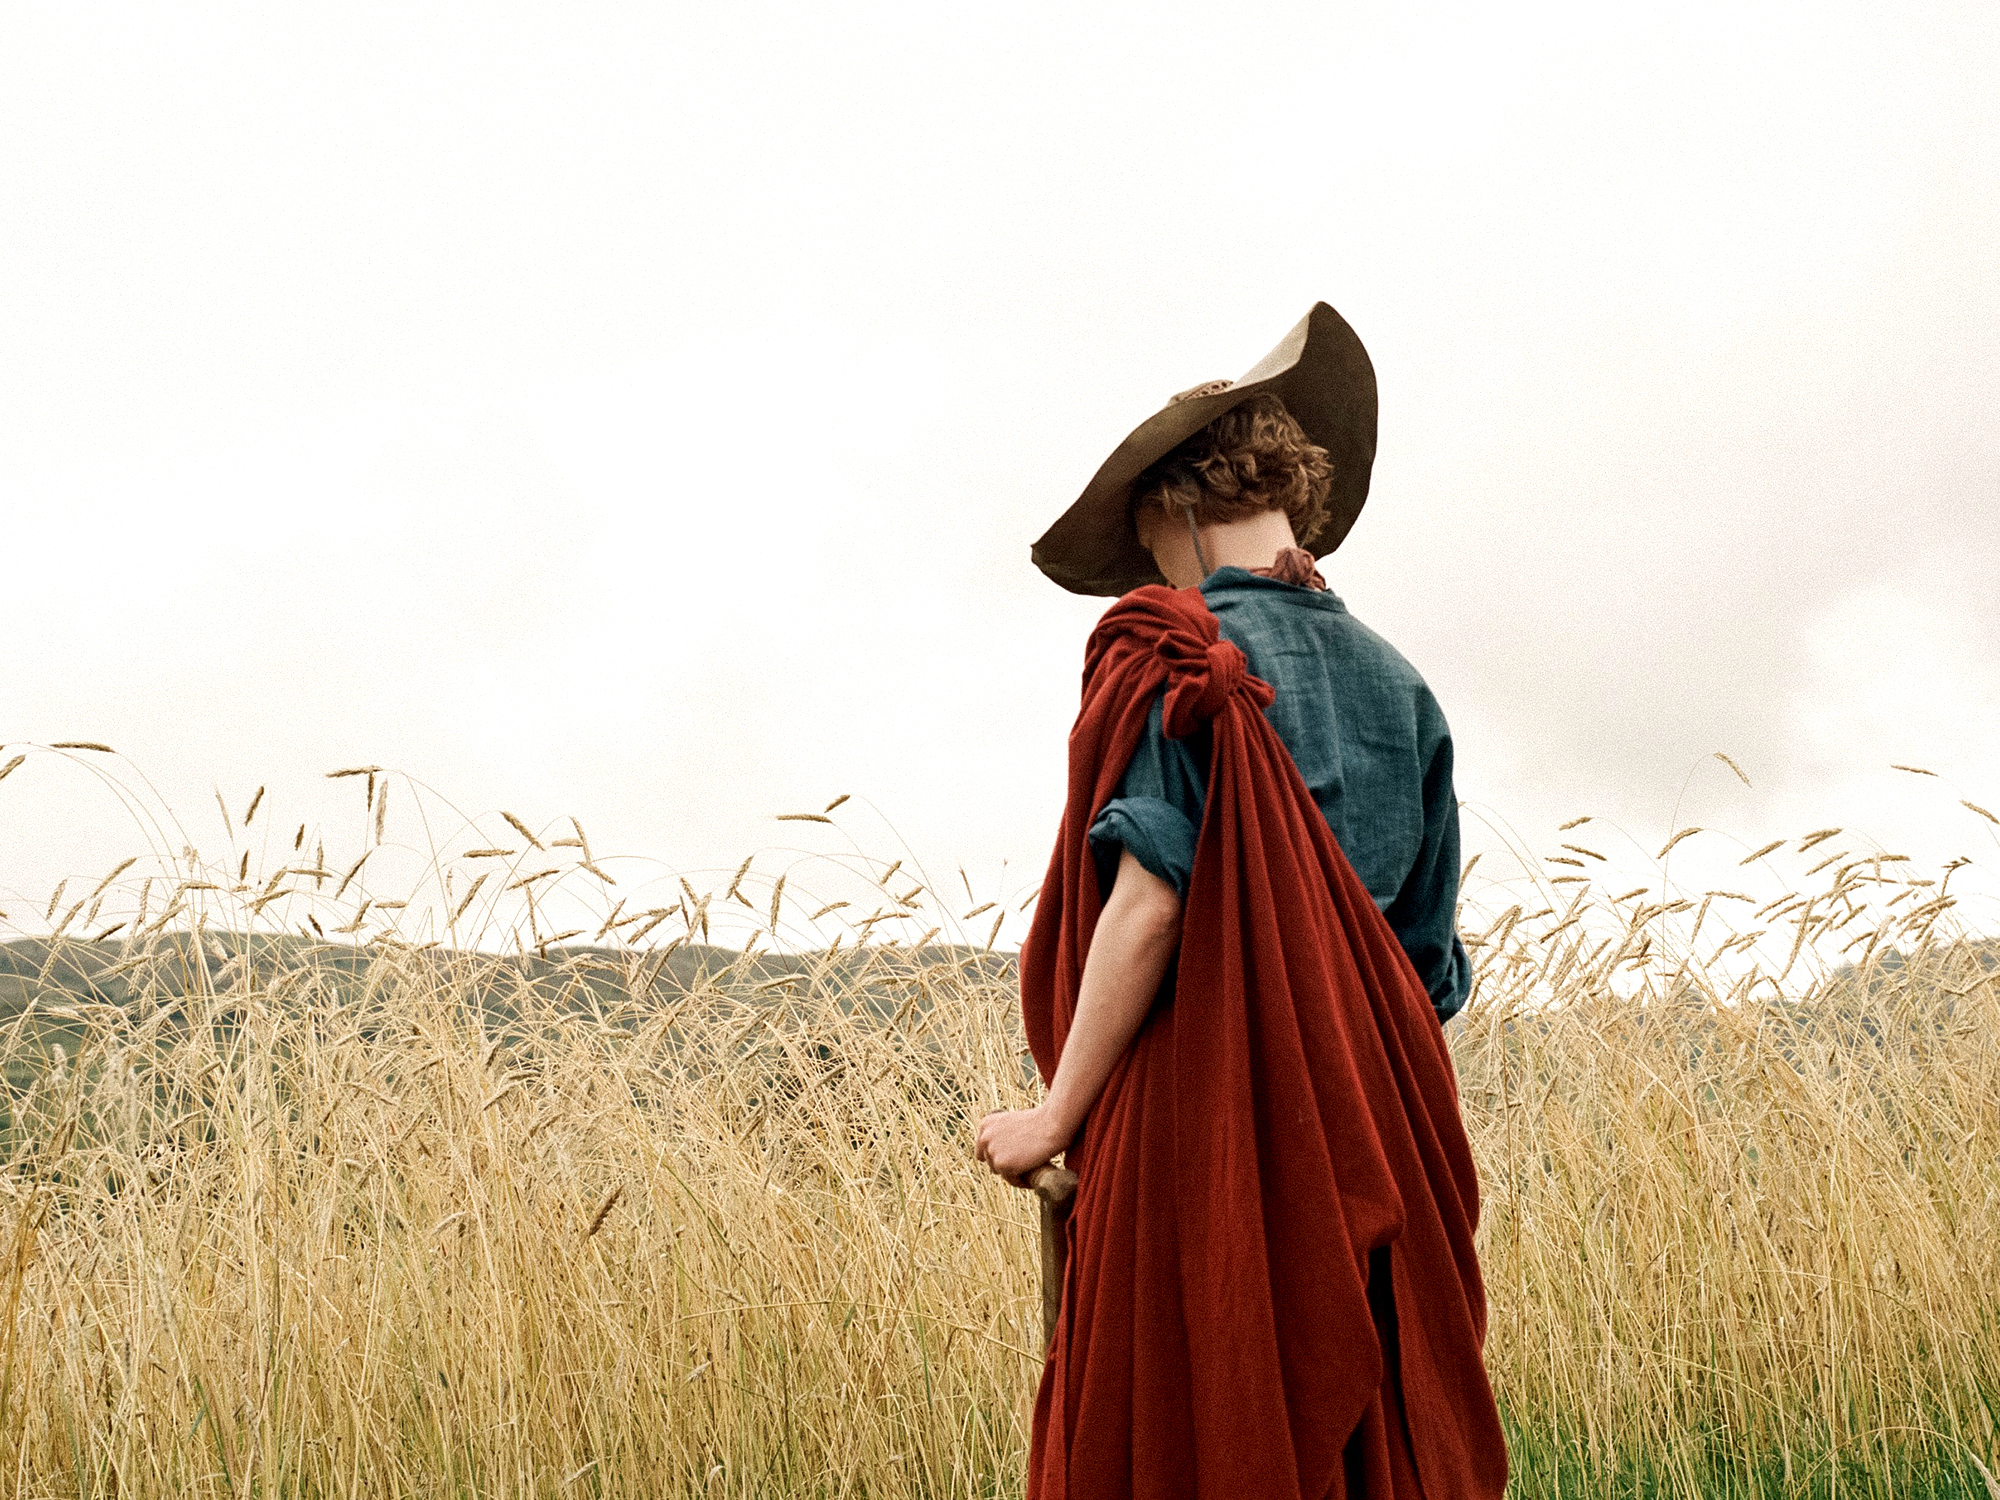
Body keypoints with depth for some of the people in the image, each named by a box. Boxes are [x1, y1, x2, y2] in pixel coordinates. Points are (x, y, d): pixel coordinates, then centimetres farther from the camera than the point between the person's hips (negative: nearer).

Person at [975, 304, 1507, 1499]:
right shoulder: (1399, 684, 13)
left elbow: (1150, 898, -15)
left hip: (1201, 1131, -6)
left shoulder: (1180, 654, -6)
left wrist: (1059, 1112, -8)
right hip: (1369, 1154, 6)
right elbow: (1428, 964, 13)